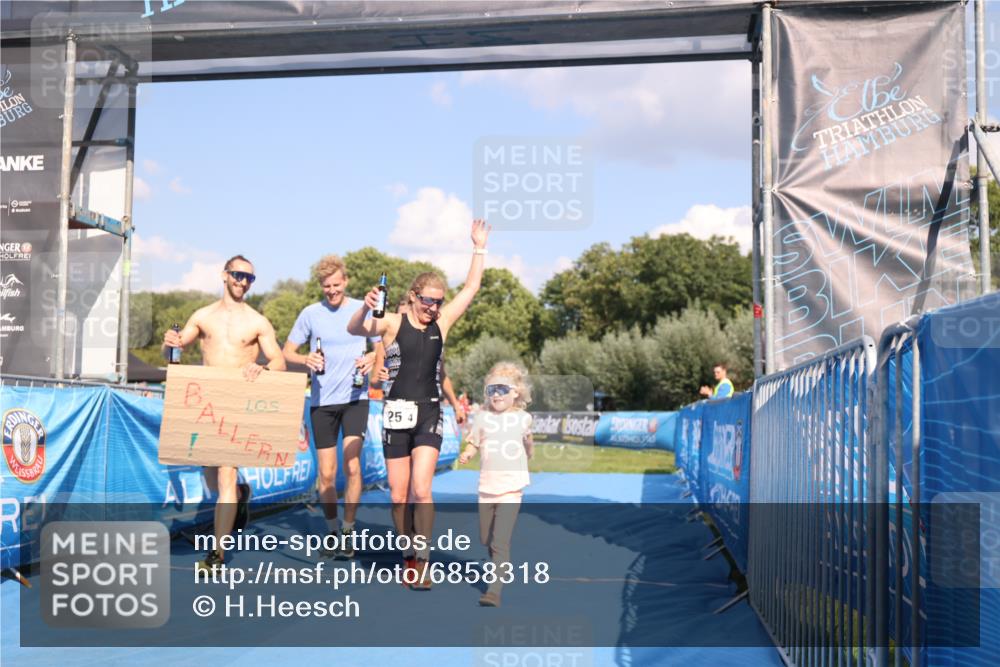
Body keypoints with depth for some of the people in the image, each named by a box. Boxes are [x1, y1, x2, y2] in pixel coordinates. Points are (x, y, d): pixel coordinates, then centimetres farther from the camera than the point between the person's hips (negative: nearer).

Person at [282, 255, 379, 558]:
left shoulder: (363, 309, 2)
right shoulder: (310, 313, 2)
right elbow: (287, 352, 6)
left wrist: (373, 357, -13)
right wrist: (306, 359, -16)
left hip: (355, 398, -1)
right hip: (322, 401, 1)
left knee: (352, 466, -12)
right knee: (326, 475, 5)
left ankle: (348, 530, 5)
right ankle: (333, 531, 23)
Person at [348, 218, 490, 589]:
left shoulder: (441, 324, 6)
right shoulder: (393, 323, -3)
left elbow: (471, 289, 7)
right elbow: (354, 329, -19)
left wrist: (479, 248, 6)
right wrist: (365, 309, -39)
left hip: (429, 414, 1)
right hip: (396, 415, -1)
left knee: (421, 491, -11)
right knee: (399, 497, 5)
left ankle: (422, 562, -4)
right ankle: (408, 556, 23)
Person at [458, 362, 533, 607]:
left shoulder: (523, 418, 1)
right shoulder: (483, 417, 4)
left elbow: (529, 454, 5)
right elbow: (474, 444, 8)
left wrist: (529, 442, -16)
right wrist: (466, 455, -13)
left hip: (511, 487, -3)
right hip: (487, 484, 4)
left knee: (500, 541, -13)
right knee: (486, 539, 17)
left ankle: (494, 590, -11)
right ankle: (503, 566, 45)